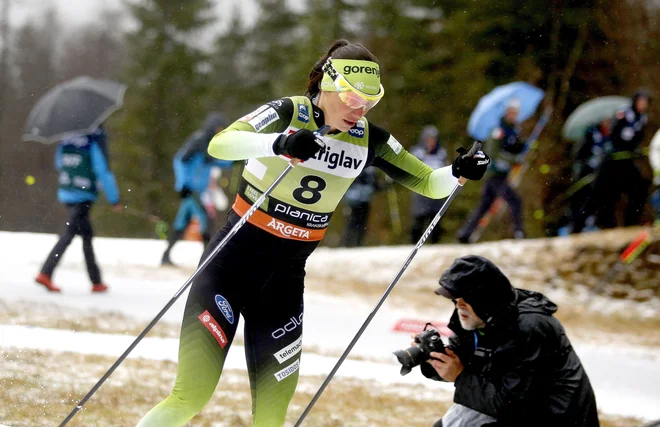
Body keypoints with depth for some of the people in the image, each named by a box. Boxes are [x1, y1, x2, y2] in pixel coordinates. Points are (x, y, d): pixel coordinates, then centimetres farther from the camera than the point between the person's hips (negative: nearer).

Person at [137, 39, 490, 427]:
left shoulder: (369, 140, 0)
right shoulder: (288, 114, -14)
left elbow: (427, 183, 6)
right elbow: (220, 144, -30)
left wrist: (457, 172, -17)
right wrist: (280, 143, -47)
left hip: (286, 276, 4)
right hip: (234, 259, -4)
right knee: (191, 396, -9)